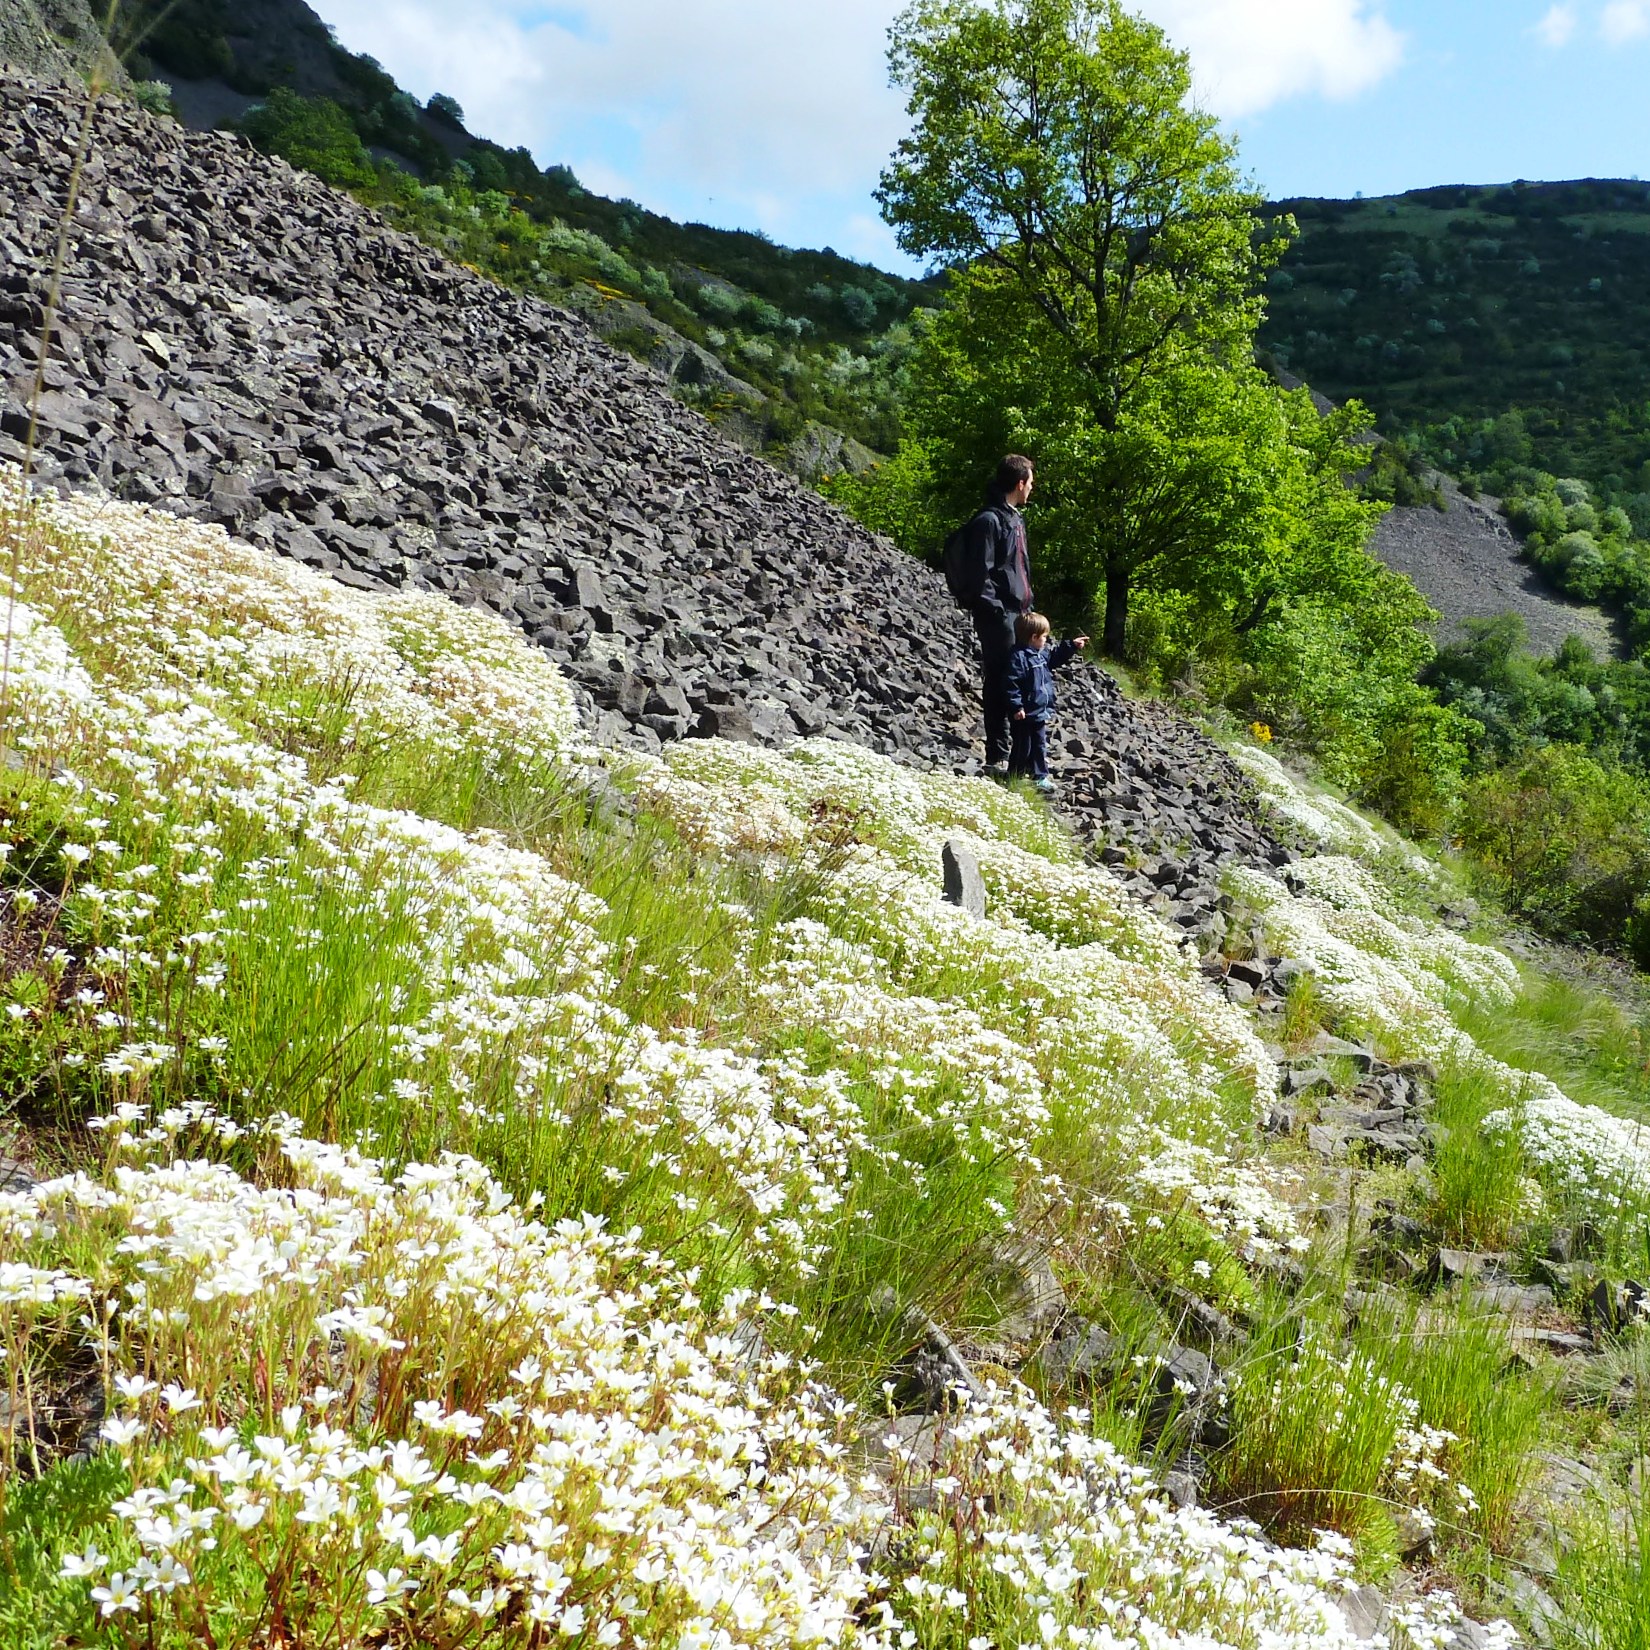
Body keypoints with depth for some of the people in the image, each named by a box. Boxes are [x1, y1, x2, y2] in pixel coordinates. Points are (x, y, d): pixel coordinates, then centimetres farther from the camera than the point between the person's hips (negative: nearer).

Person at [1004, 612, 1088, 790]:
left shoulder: (1042, 653, 8)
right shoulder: (1018, 657, -21)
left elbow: (1055, 657, 29)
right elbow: (1012, 684, -23)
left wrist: (1072, 645, 24)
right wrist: (1016, 707, -25)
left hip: (1040, 713, 9)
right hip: (1024, 715, -9)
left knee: (1040, 745, 16)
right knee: (1023, 747, 2)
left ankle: (1039, 776, 25)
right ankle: (1016, 776, 15)